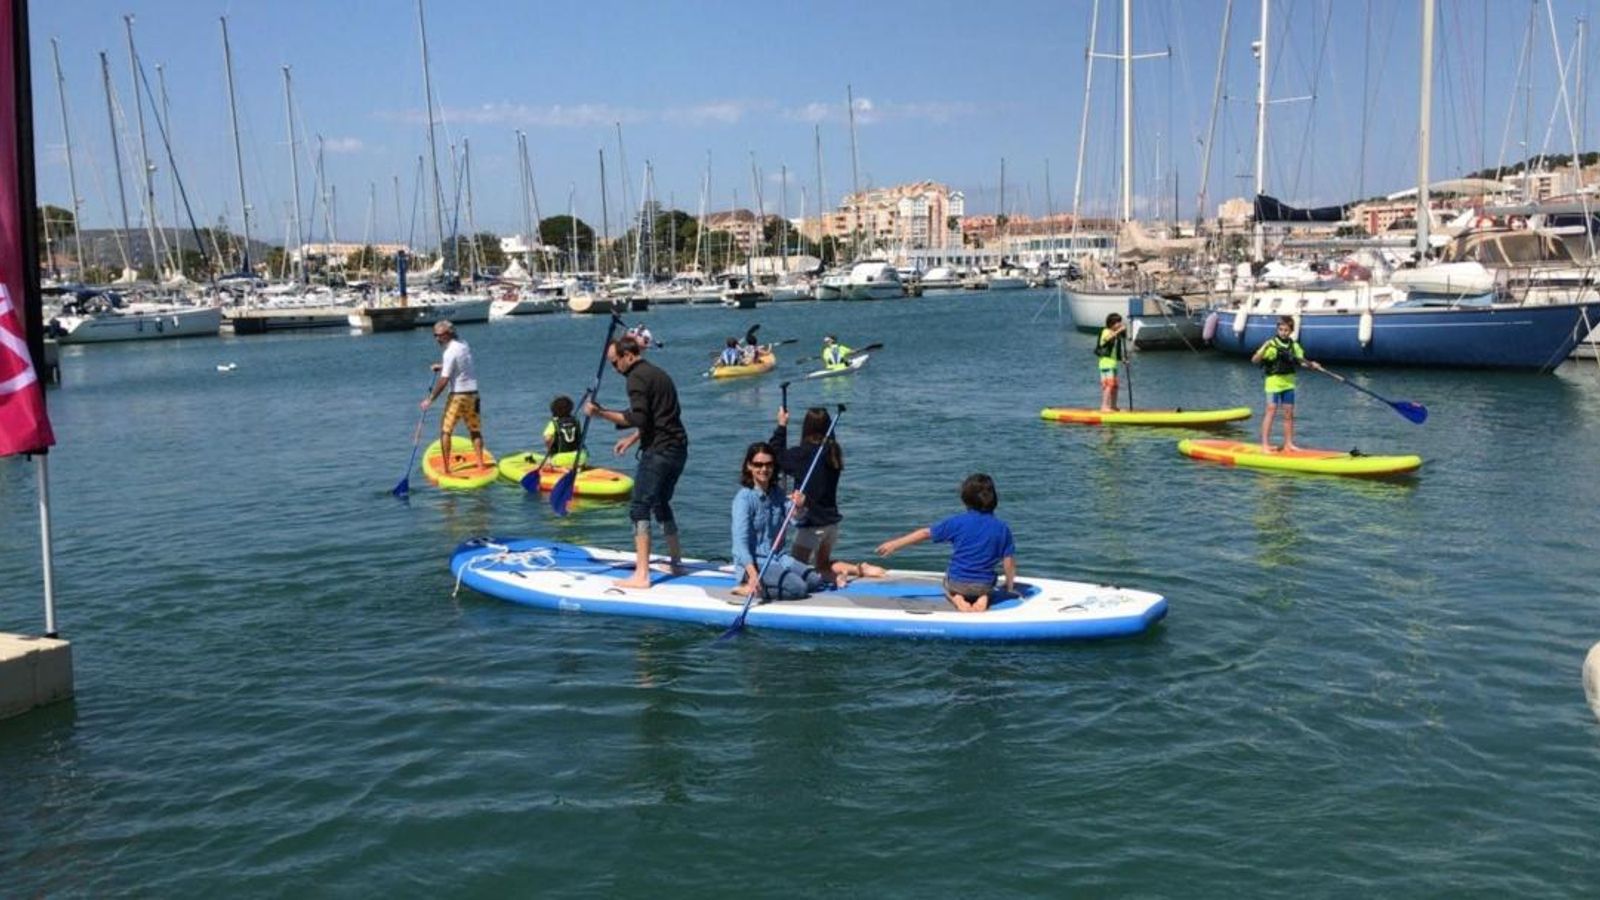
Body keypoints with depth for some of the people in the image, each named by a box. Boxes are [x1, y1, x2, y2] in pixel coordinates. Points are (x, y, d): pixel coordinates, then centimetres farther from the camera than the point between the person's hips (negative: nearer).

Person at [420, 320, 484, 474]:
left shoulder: (450, 352, -15)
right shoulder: (464, 345, 7)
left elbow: (443, 381, -18)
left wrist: (430, 399, -12)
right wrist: (441, 367, 17)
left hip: (458, 395, -7)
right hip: (473, 393, 7)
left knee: (445, 430, 2)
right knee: (475, 431, 15)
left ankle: (446, 468, -1)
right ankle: (480, 464, 14)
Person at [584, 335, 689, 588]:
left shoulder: (637, 377, -10)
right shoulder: (659, 374, 21)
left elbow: (638, 419, -21)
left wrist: (601, 413, -17)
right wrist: (633, 439, 25)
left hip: (658, 451, -10)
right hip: (678, 449, 10)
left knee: (639, 508, -8)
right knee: (661, 504, 23)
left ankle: (641, 575, -13)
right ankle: (676, 562, 30)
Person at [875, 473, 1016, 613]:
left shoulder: (957, 522, -10)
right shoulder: (1002, 528, -7)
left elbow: (925, 533, -4)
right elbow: (1009, 560, -5)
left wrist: (894, 544, 5)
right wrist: (1010, 587, 12)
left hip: (957, 582, -1)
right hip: (984, 586, 1)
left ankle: (957, 599, 1)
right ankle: (983, 598, 2)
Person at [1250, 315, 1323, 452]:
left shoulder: (1294, 345, 6)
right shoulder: (1271, 344, -11)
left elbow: (1301, 361, 18)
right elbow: (1254, 360, -20)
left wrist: (1311, 365, -1)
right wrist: (1264, 349, -36)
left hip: (1288, 383, 6)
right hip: (1273, 382, -6)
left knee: (1289, 414, 9)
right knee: (1271, 411, -9)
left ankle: (1288, 443, 18)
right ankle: (1265, 444, -8)